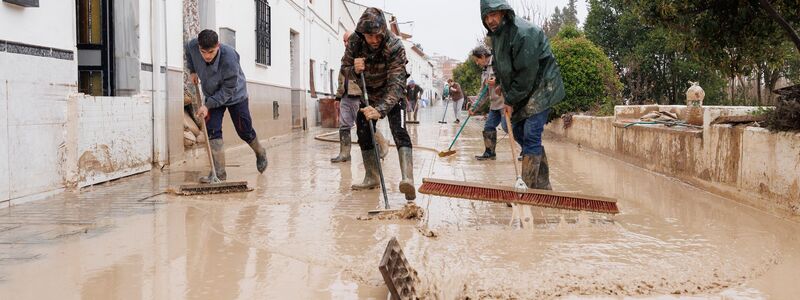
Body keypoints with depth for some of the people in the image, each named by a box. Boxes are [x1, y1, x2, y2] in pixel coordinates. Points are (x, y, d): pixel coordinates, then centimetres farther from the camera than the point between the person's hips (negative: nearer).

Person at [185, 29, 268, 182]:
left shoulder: (229, 58, -38)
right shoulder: (193, 46, -23)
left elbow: (228, 89, -31)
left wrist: (208, 105, -33)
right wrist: (192, 70, 3)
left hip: (235, 96, -4)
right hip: (212, 97, 4)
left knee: (244, 131, 7)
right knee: (212, 131, -11)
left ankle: (260, 153, 39)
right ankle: (219, 171, -9)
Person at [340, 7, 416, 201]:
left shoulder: (394, 47, -33)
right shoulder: (355, 42, -19)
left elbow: (396, 84, -40)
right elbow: (344, 69, -7)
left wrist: (380, 110, -54)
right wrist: (354, 70, -33)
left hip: (391, 94, -5)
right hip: (368, 92, 5)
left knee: (398, 130, -23)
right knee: (363, 131, 3)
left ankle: (408, 178, -38)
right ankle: (372, 177, 16)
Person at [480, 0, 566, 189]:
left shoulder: (523, 33, -24)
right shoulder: (496, 35, 6)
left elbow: (526, 73, -23)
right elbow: (502, 69, 15)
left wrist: (511, 100, -15)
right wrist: (507, 96, 4)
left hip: (541, 87, -10)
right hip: (521, 93, 10)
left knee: (531, 136, -15)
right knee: (518, 131, 11)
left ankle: (528, 188, -13)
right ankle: (542, 186, 20)